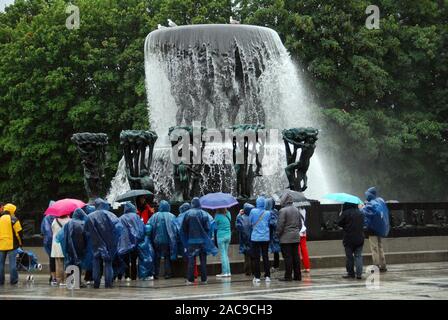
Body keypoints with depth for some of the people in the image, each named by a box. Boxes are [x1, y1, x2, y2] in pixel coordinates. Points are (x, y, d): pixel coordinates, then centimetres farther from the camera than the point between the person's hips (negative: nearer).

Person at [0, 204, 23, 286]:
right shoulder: (13, 219, -5)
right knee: (12, 263, 0)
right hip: (11, 245, -4)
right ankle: (13, 280, 0)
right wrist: (20, 242, 5)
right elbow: (18, 232, -6)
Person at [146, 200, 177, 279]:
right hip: (168, 240, 0)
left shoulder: (155, 216, -6)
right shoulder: (172, 216, -5)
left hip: (157, 240, 0)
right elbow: (175, 229, -7)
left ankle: (156, 274, 9)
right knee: (167, 257, 10)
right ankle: (168, 273, 7)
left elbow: (148, 227, -11)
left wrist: (150, 238, -2)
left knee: (157, 258, 10)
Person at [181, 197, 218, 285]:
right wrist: (207, 237, 8)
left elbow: (183, 229, 0)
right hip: (202, 240, 1)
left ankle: (190, 279, -2)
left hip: (191, 241, -1)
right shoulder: (204, 214, -4)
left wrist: (186, 240, 13)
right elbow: (208, 228, -6)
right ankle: (204, 279, 6)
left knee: (191, 260, 2)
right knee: (203, 260, 6)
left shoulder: (187, 214, -5)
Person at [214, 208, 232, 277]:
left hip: (221, 236, -6)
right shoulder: (228, 214, 2)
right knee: (226, 254, 13)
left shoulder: (218, 216, -13)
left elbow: (216, 226, -4)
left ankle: (224, 272, -4)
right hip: (228, 235, 6)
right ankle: (228, 272, 12)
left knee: (223, 254, -3)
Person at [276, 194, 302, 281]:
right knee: (296, 256, 9)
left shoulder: (283, 211, -11)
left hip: (286, 238, -7)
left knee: (288, 257, -5)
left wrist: (278, 234, -2)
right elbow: (300, 224, 17)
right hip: (296, 237, 7)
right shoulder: (296, 210, 11)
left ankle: (288, 276, -4)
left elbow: (280, 225, -14)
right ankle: (297, 275, 11)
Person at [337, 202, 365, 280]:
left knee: (349, 256, 5)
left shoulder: (345, 213, -12)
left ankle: (350, 273, 7)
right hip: (359, 238, 4)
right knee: (358, 256, 5)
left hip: (349, 239, -4)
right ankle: (359, 273, -2)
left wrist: (340, 216, 9)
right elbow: (363, 224, 17)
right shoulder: (360, 213, 6)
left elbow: (339, 223, -7)